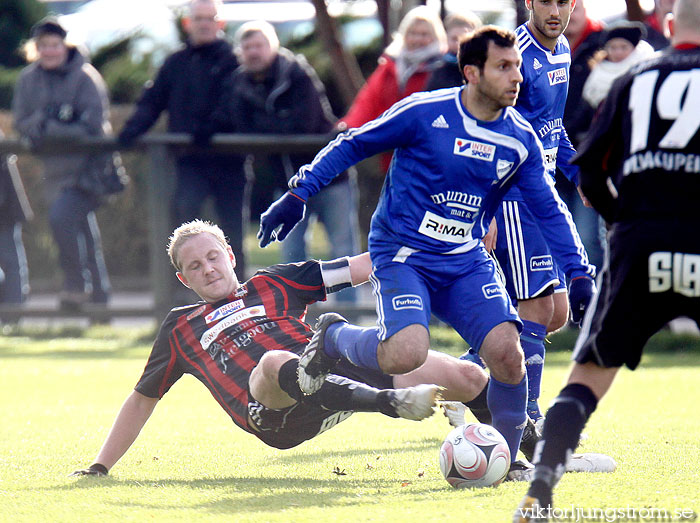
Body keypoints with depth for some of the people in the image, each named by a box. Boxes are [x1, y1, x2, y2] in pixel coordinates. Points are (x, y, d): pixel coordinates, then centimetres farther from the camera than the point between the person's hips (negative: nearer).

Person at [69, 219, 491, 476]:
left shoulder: (274, 284, 28)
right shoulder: (180, 329, 30)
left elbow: (362, 267, 25)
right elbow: (142, 399, 35)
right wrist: (101, 468, 28)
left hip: (335, 370, 2)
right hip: (272, 414, -2)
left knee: (467, 377, -14)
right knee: (274, 362, -45)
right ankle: (391, 403, -60)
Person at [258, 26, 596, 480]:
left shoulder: (520, 139, 1)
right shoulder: (425, 112, -12)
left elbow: (550, 210, 10)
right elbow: (352, 146, -1)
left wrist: (579, 272, 3)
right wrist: (298, 195, -4)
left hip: (466, 261, 4)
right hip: (402, 254, -4)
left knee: (506, 348, -18)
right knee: (407, 353, -29)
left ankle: (506, 458, 5)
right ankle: (334, 336, 6)